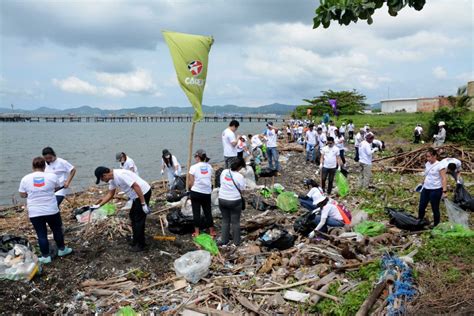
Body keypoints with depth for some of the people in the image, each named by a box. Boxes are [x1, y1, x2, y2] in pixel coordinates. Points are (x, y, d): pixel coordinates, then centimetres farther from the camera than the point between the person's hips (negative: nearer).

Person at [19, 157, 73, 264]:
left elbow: (22, 195, 5)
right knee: (57, 230, 19)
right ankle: (62, 249, 34)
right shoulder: (52, 176, -6)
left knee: (41, 234, 10)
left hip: (35, 213, 0)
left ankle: (45, 256, 18)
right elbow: (58, 187, 11)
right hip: (51, 211, 0)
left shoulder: (25, 179, -4)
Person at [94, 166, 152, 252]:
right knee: (133, 216, 21)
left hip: (143, 193, -11)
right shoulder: (112, 179, 7)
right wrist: (99, 205, 12)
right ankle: (136, 240, 34)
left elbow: (136, 186, -28)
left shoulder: (120, 175, -25)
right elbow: (110, 194, 19)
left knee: (139, 220, -3)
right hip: (136, 195, 11)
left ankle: (140, 245, 10)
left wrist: (143, 204, -26)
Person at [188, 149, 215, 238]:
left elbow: (190, 183, -8)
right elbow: (209, 179, 6)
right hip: (207, 192, 4)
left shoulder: (193, 167, -10)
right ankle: (212, 231, 22)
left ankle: (196, 232, 13)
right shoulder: (209, 167, 3)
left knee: (196, 212, 7)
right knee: (208, 211, 14)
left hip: (196, 192, -4)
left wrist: (189, 186, 12)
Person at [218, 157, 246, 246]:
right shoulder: (239, 176, -17)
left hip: (222, 199, 4)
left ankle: (224, 240, 23)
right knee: (235, 222, 10)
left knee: (225, 220, 18)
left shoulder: (224, 172, -3)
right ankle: (236, 241, 21)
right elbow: (242, 190, -10)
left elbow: (221, 183, 6)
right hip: (234, 201, -4)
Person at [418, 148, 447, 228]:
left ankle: (436, 225, 21)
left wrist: (444, 191, -20)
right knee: (421, 207, 13)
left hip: (435, 190, -7)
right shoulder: (427, 164, 8)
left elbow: (443, 179, -15)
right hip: (425, 189, 7)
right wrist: (423, 185, 19)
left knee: (435, 209, 5)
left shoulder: (440, 165, -13)